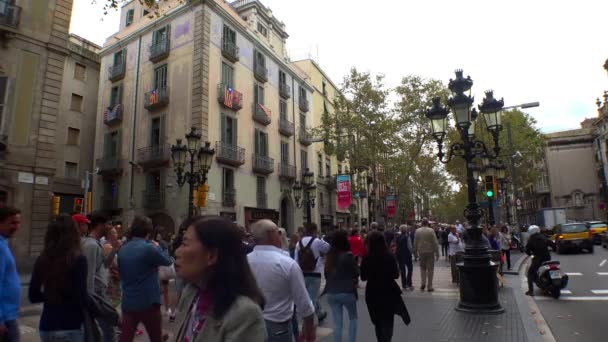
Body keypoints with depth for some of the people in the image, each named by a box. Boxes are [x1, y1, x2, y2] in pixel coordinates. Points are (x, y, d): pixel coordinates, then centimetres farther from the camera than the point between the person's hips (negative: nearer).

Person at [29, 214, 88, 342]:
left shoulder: (42, 259, 0)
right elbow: (81, 297, -16)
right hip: (70, 327, -5)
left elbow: (33, 296, 7)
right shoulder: (78, 259, -15)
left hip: (46, 326, 5)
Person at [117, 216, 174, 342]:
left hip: (128, 303, 6)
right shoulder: (149, 248, -19)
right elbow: (168, 261, -7)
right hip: (148, 303, -6)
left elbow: (120, 273, 17)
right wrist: (157, 247, 11)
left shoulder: (122, 249, 4)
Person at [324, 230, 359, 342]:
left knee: (337, 322, 10)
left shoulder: (329, 256, 1)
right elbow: (356, 273, -5)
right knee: (353, 318, 18)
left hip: (331, 292, 4)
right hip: (347, 291, -4)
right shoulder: (348, 255, -14)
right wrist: (354, 281, 16)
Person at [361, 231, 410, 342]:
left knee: (378, 321, 20)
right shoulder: (389, 257, -12)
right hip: (388, 292, -1)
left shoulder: (366, 258, -12)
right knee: (388, 321, 10)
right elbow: (396, 275, -5)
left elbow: (363, 278, -5)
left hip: (373, 293, 1)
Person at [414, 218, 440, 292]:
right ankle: (430, 286, 9)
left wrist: (415, 252, 14)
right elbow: (435, 243, -8)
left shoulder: (417, 231, -2)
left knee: (422, 268, 17)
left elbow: (415, 242, 3)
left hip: (421, 252, 2)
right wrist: (437, 253, -1)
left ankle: (423, 282, 3)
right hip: (430, 252, -2)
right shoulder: (431, 230, -10)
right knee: (430, 269, 6)